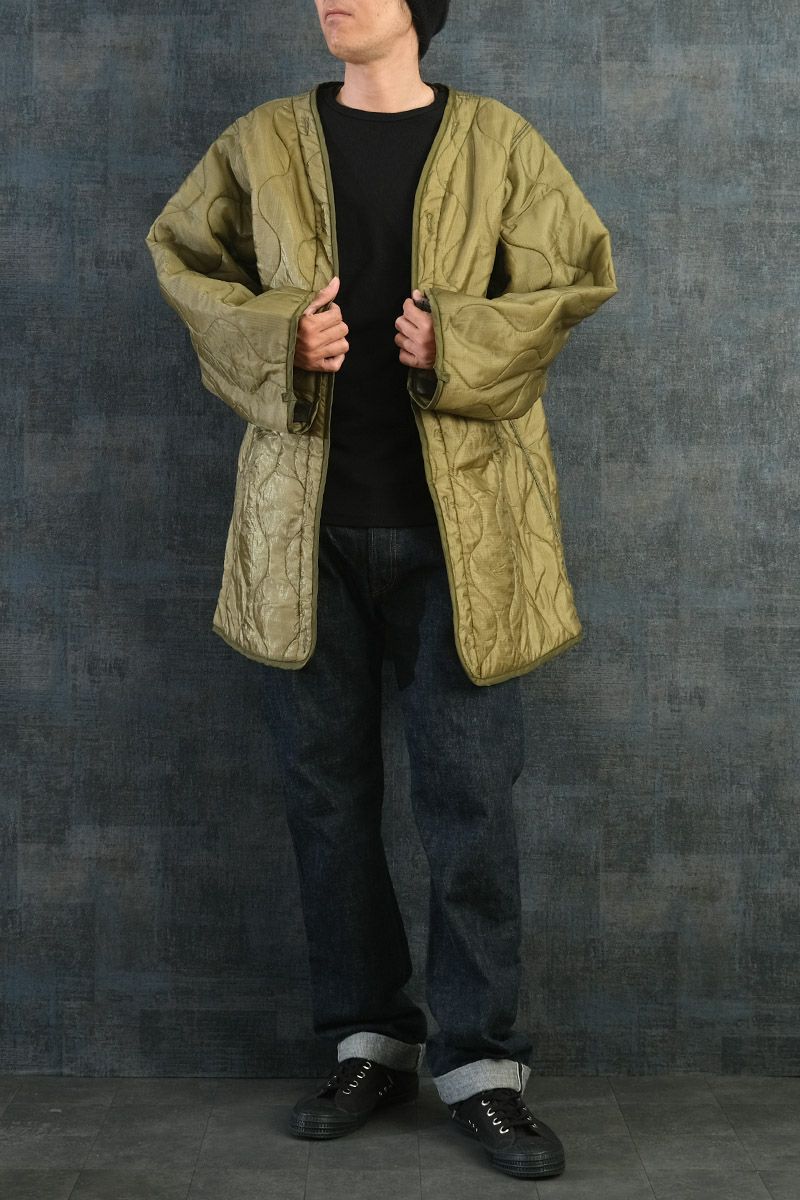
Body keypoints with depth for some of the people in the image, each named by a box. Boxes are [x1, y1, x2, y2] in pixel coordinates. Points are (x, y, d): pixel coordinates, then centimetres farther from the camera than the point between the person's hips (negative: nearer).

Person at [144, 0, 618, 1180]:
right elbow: (181, 257, 11)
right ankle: (370, 1040, 23)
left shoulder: (499, 145, 5)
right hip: (308, 520, 2)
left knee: (471, 790, -1)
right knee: (327, 785, 8)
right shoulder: (263, 144, 9)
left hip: (460, 520, -2)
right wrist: (277, 338, -9)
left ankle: (481, 1059, 11)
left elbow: (577, 278, 4)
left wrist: (459, 344, -13)